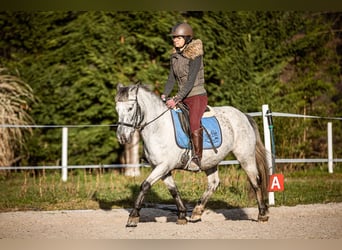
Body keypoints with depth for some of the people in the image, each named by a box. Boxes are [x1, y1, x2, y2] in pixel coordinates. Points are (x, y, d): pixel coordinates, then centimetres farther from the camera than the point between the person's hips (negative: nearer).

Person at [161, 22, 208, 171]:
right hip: (183, 98, 8)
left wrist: (177, 99, -27)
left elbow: (191, 81, -21)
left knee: (194, 123, -31)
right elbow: (171, 79, 9)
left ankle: (197, 159, -31)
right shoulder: (174, 56, 8)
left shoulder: (195, 56, -14)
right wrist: (164, 95, -7)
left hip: (198, 96, -8)